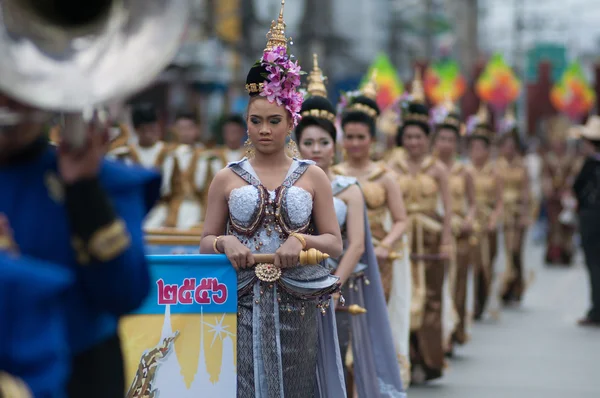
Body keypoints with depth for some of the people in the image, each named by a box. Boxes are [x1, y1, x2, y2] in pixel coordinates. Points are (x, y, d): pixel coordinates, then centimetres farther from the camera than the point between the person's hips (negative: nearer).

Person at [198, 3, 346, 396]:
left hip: (299, 308, 0)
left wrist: (302, 240, -14)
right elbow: (206, 242, 10)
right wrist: (226, 243, -12)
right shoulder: (227, 178, 8)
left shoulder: (312, 176, 7)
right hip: (244, 306, 0)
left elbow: (335, 243, 5)